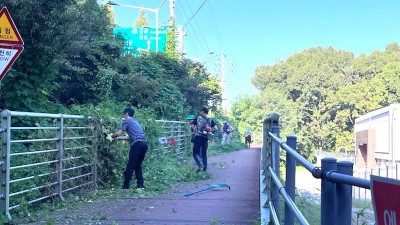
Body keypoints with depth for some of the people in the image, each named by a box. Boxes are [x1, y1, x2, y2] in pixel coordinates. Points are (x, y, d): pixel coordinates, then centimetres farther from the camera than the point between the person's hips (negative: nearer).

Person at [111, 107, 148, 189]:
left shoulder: (126, 121, 4)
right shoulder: (134, 121, 28)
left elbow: (119, 133, -2)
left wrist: (112, 136, 18)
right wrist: (118, 138, 35)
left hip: (137, 144, -8)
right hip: (144, 143, 8)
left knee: (130, 166, -2)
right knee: (138, 165, 16)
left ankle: (125, 186, 1)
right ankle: (140, 184, 12)